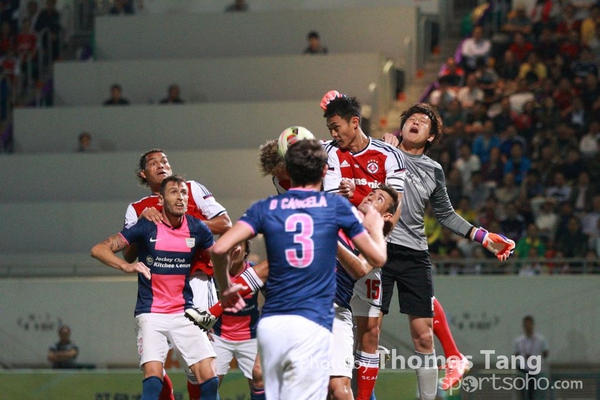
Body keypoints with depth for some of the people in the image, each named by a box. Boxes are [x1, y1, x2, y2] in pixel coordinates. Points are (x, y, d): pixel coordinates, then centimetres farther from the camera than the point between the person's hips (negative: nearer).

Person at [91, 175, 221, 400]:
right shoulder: (146, 227, -7)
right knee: (153, 378, -21)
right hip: (151, 314, -3)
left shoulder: (197, 229, 1)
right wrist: (126, 266, -25)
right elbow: (99, 249, -8)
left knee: (209, 379, -7)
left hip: (184, 314, 3)